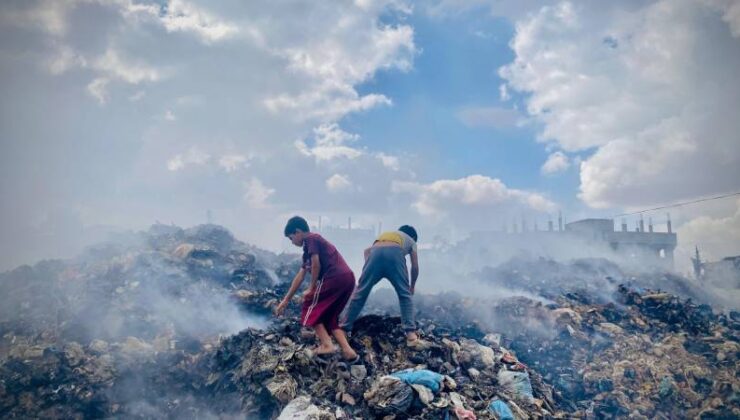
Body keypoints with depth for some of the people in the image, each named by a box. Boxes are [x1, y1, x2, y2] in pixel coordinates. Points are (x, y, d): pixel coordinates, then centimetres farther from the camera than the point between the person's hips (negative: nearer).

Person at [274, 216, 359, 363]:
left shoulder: (310, 239, 3)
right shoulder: (309, 249, 30)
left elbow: (316, 265, -11)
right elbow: (300, 276, 31)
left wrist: (311, 289, 0)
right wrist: (286, 300, 33)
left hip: (335, 278, -9)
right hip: (347, 278, 9)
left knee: (311, 308, 9)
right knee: (329, 317, 19)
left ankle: (327, 344, -1)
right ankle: (348, 351, 7)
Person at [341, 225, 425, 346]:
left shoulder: (385, 234, 44)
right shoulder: (410, 240, 36)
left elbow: (367, 250, 26)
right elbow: (415, 267, 28)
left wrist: (368, 269, 26)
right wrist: (412, 286, 42)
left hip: (375, 252, 2)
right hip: (395, 253, -2)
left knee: (360, 293, 8)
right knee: (405, 295, 10)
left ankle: (343, 329, 13)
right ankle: (411, 334, 2)